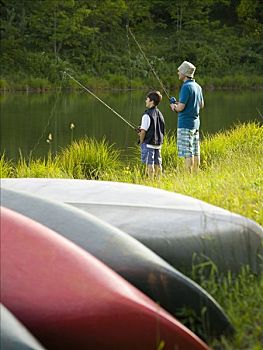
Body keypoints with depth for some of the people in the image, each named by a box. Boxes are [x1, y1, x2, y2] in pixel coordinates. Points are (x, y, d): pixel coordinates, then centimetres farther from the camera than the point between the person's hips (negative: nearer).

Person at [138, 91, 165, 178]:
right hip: (158, 143, 7)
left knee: (149, 164, -3)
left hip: (148, 143, -7)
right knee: (157, 163, 12)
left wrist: (141, 142, -1)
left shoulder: (147, 115, -15)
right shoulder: (159, 114, 9)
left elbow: (143, 131, -15)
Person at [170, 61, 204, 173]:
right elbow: (201, 105, 22)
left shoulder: (186, 87, -16)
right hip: (195, 122, 9)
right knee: (195, 152, 10)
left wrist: (173, 105, 3)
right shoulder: (197, 86, 11)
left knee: (187, 153, -7)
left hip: (185, 124, -9)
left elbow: (180, 108, -20)